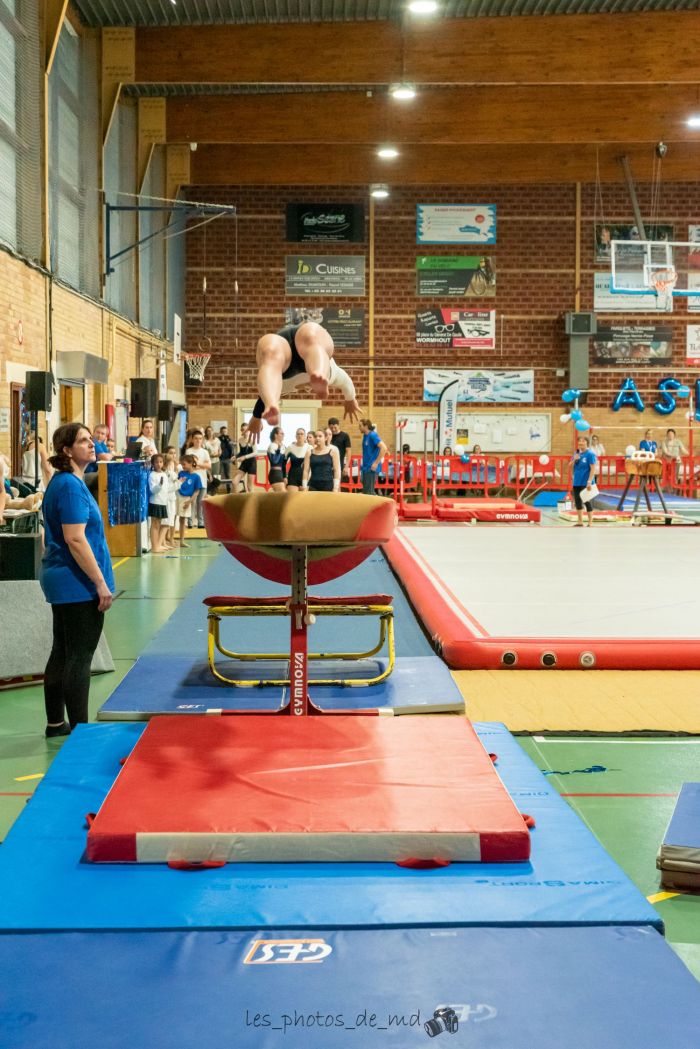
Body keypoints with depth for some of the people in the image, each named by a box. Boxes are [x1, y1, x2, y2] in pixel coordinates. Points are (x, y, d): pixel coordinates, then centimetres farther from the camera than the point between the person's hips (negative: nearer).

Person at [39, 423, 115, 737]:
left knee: (61, 653, 15)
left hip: (60, 581, 10)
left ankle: (55, 723, 23)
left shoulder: (62, 482, 13)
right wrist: (101, 584, -20)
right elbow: (75, 540, -23)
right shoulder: (71, 486, -18)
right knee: (79, 658, -4)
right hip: (78, 584, -10)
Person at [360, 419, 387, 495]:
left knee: (369, 492, -7)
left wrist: (376, 463, -22)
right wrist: (363, 463, 15)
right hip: (365, 468, 9)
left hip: (371, 469, -9)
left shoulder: (373, 435, -14)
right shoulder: (365, 436, 12)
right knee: (365, 492, 13)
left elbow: (384, 448, -23)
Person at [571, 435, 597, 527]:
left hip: (585, 483, -7)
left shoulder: (590, 454, -11)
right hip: (576, 482, 7)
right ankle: (580, 522, 23)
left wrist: (589, 481, -22)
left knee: (588, 502, -2)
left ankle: (590, 523, 4)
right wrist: (574, 460, -8)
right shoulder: (577, 453, 9)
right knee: (577, 502, 12)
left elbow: (593, 469, -15)